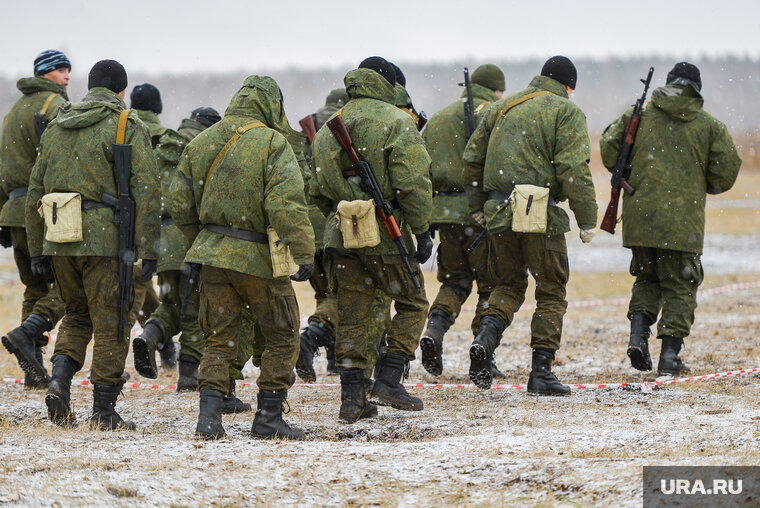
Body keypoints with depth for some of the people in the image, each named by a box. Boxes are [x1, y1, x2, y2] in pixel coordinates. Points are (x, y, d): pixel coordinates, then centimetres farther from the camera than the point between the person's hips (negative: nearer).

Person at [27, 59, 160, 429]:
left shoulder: (57, 127, 15)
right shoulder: (127, 127, -2)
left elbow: (36, 192, 17)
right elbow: (146, 191, -10)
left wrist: (38, 251, 21)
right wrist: (148, 250, -10)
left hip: (59, 241, 5)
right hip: (104, 240, -5)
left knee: (77, 315, 20)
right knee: (110, 325, 3)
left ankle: (60, 379, -1)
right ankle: (104, 410, 4)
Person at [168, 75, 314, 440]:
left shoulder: (201, 143, 8)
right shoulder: (272, 144, -10)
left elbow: (178, 203, 12)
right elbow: (287, 206, -20)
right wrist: (303, 254, -17)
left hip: (213, 255, 5)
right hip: (259, 258, -5)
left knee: (219, 340, 13)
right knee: (281, 338, 10)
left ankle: (209, 416, 1)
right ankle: (268, 417, 7)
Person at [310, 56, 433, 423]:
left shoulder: (329, 129, 13)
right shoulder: (396, 123, -7)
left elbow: (318, 191, 19)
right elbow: (412, 183, -14)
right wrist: (422, 232, -9)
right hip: (385, 234, -5)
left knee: (352, 316, 10)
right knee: (412, 303, 10)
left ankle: (352, 397, 7)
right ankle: (389, 379, -1)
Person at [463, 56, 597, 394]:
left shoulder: (501, 107, 16)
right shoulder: (566, 111, -2)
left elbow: (472, 159, 17)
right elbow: (573, 169, -13)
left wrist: (476, 207, 28)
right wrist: (587, 219, -8)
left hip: (499, 213, 5)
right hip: (541, 214, -5)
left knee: (508, 285, 19)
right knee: (551, 292, 7)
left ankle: (487, 335, -8)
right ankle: (541, 372, 3)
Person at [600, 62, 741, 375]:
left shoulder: (639, 116, 7)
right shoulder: (709, 126, 3)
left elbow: (609, 150, 0)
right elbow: (726, 172, 1)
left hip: (640, 216, 2)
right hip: (683, 220, -2)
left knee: (646, 279, 20)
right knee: (679, 287, 6)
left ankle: (638, 333, -1)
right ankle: (670, 354, -1)